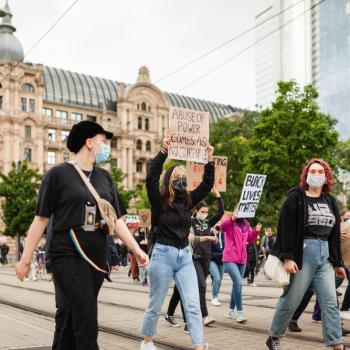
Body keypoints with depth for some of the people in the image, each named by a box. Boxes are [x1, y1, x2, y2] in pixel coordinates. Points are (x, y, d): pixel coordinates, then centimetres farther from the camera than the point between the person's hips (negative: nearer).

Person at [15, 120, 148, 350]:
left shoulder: (105, 177, 13)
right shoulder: (59, 174, -3)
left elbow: (116, 220, 11)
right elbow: (41, 218, -2)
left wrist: (136, 249, 1)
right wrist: (26, 258, -3)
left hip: (97, 258, 6)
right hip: (68, 256, -5)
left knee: (71, 317, 13)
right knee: (87, 320, -11)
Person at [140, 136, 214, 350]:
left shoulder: (188, 201, 7)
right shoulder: (159, 201, -7)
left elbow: (207, 185, 3)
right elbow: (151, 178, -22)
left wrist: (209, 160, -6)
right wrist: (164, 152, -27)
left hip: (185, 256, 5)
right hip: (163, 255, -4)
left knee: (193, 304, -2)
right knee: (156, 304, 8)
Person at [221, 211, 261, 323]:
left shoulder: (246, 224, 12)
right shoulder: (231, 222, -6)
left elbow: (250, 239, 17)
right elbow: (223, 227, -28)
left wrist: (256, 231, 0)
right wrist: (232, 218, -45)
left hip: (242, 259, 7)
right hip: (230, 259, -7)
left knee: (236, 284, 14)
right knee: (238, 282, -20)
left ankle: (231, 311, 28)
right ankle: (239, 312, -15)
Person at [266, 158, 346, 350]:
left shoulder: (330, 201, 14)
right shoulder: (296, 197, -3)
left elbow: (334, 234, 18)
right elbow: (286, 229, -10)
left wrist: (338, 262, 17)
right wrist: (288, 257, -18)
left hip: (325, 255, 5)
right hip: (303, 253, -5)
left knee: (330, 302, 0)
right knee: (290, 300, 3)